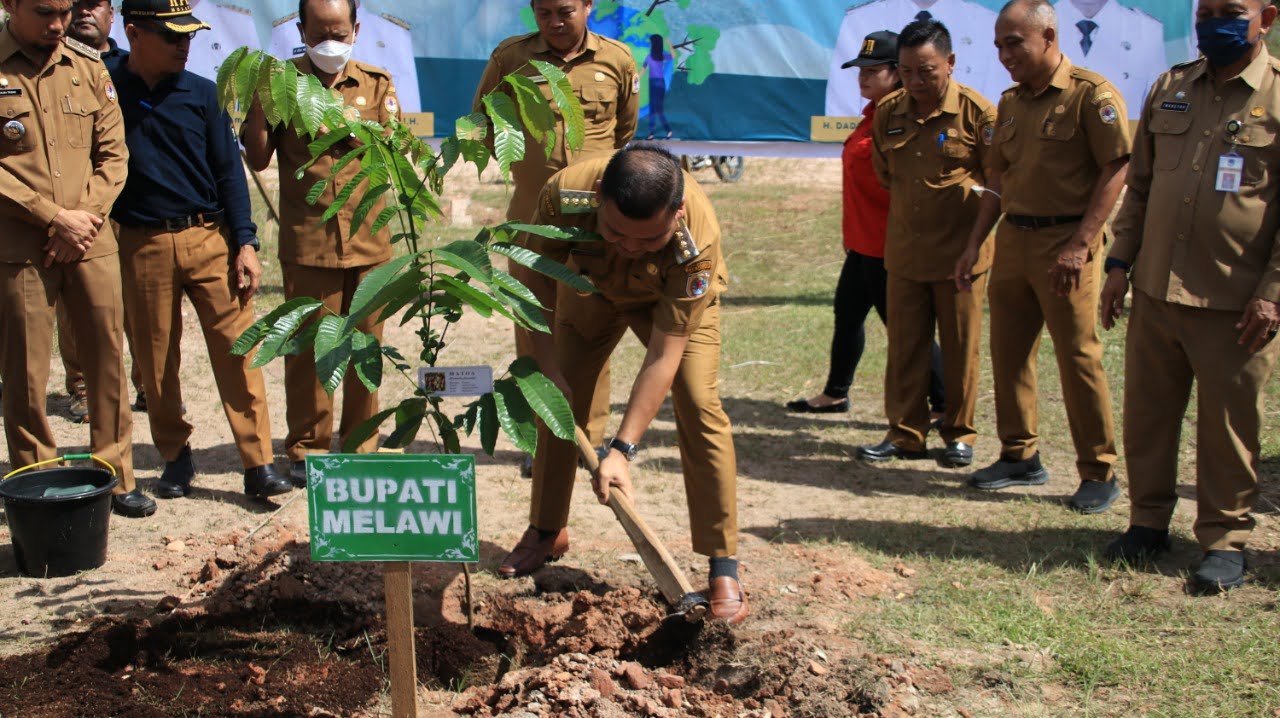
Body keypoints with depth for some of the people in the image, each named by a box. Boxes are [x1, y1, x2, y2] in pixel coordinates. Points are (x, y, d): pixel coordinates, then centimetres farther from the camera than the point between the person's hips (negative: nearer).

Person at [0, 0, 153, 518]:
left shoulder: (89, 67, 8)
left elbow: (113, 154, 7)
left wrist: (86, 216, -6)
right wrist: (54, 217, -13)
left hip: (91, 241, 4)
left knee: (108, 358, 7)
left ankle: (115, 477, 20)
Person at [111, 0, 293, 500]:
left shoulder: (201, 93, 5)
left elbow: (229, 171, 6)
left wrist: (245, 242, -1)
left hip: (211, 239, 1)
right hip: (143, 246, -1)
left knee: (236, 349, -5)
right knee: (156, 360, 7)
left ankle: (258, 464, -1)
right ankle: (176, 459, 23)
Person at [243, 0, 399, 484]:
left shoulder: (376, 84, 11)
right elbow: (258, 159, 1)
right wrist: (258, 100, -12)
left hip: (370, 240, 2)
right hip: (307, 241, -2)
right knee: (308, 347, -1)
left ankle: (360, 445, 18)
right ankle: (306, 449, 11)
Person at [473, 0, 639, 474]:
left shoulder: (617, 60, 3)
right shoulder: (509, 57, 2)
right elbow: (481, 122, 16)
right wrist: (524, 160, 9)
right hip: (531, 215, 1)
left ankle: (591, 438, 9)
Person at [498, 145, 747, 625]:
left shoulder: (697, 239, -43)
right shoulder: (566, 194, -39)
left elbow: (663, 357, -39)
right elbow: (536, 282, -20)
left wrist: (622, 450, -41)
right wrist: (547, 369, -22)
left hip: (681, 297, -3)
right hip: (593, 285, 3)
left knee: (699, 407, -18)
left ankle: (724, 568, -12)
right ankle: (547, 531, 25)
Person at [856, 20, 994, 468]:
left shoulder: (977, 111, -11)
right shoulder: (889, 112, 3)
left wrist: (979, 232, 0)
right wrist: (913, 206, 12)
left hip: (960, 251, -4)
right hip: (904, 250, 4)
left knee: (960, 347, 7)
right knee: (904, 346, 8)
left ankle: (960, 434, 21)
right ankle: (905, 434, 18)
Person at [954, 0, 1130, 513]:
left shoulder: (1091, 94, -9)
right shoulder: (1011, 102, 14)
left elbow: (1116, 170, -14)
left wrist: (1079, 245, -20)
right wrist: (975, 244, 14)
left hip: (1065, 242, -7)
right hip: (1012, 239, 7)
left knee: (1078, 356, -3)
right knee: (1008, 352, 10)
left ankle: (1099, 472, 7)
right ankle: (1020, 456, 24)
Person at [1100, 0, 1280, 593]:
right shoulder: (1169, 90, 11)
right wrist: (1120, 262, 11)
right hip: (1156, 291, 5)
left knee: (1229, 426, 3)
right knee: (1146, 415, 11)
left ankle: (1225, 539, 16)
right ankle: (1149, 521, 26)